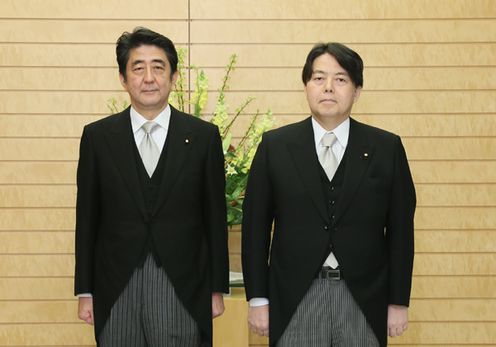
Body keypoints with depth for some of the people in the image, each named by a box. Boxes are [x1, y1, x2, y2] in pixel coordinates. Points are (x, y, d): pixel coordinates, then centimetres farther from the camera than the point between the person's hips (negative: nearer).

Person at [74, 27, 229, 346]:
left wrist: (217, 289, 4)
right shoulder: (97, 136, 3)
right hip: (116, 289, 1)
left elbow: (215, 218, 4)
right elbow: (87, 218, 5)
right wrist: (85, 292, 4)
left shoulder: (204, 136, 1)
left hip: (183, 289, -1)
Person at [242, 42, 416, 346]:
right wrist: (258, 299, 0)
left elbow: (400, 229, 3)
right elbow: (256, 226, 2)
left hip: (363, 299, 0)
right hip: (294, 299, 0)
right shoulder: (275, 145, 1)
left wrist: (399, 301, 2)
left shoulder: (387, 148, 1)